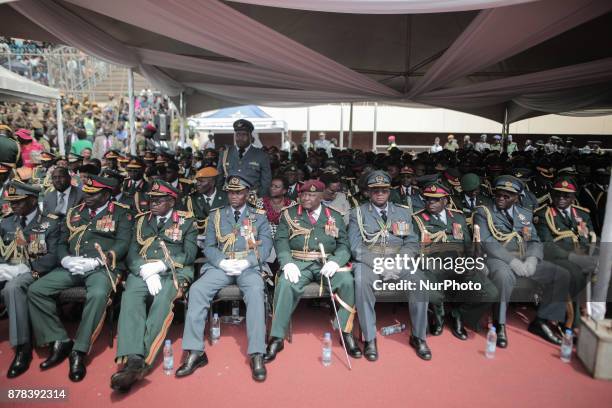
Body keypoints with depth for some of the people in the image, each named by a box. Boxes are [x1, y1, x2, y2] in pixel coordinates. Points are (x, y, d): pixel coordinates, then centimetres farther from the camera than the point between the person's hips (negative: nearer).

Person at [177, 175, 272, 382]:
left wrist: (246, 262, -14)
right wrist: (223, 262, -11)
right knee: (197, 289, -26)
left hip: (249, 266, -2)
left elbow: (265, 246, 2)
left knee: (255, 291, -35)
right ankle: (195, 351, -18)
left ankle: (257, 354, -30)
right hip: (221, 266, 2)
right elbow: (209, 247, 9)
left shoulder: (259, 216, 12)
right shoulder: (216, 216, 16)